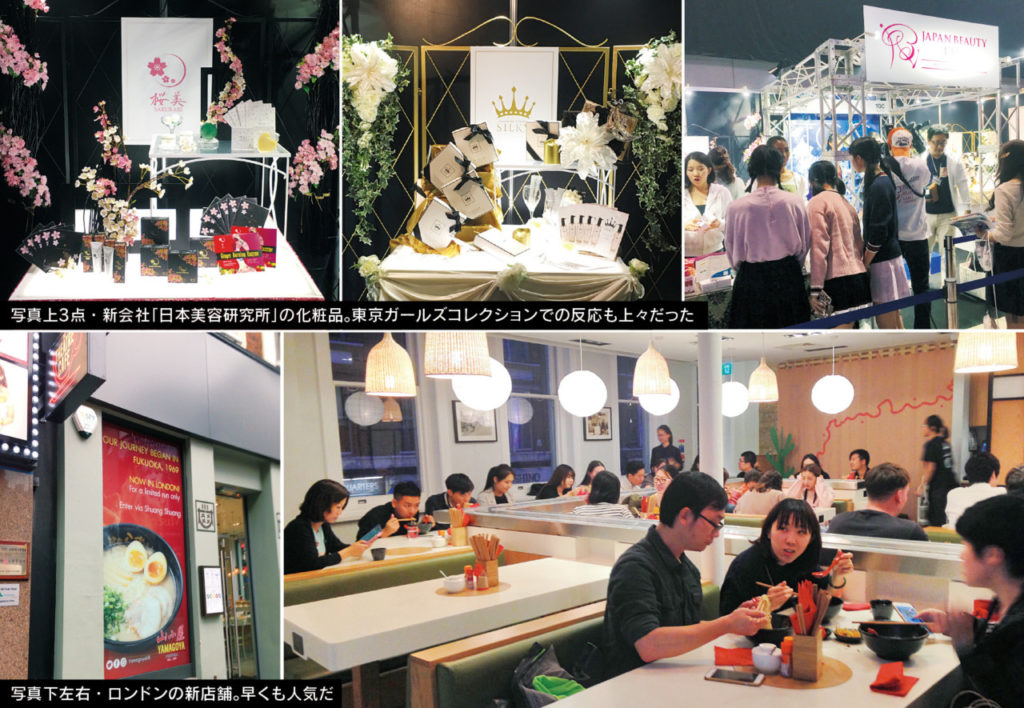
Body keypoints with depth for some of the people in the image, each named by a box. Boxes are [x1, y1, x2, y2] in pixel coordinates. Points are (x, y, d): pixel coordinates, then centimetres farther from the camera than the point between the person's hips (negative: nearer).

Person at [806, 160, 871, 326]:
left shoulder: (817, 202, -5)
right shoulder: (847, 204, 19)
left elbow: (819, 247, -13)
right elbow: (859, 243, 20)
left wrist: (815, 289, -15)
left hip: (836, 280, -8)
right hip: (859, 276, 8)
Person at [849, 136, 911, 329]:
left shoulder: (879, 186, -18)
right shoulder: (882, 180, 11)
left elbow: (878, 233, -20)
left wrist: (865, 263, -12)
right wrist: (866, 258, 18)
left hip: (883, 261, -10)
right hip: (888, 255, 10)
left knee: (885, 320, -3)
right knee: (893, 316, 17)